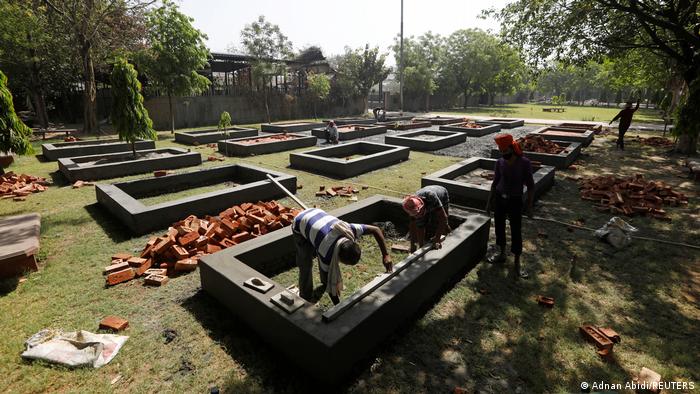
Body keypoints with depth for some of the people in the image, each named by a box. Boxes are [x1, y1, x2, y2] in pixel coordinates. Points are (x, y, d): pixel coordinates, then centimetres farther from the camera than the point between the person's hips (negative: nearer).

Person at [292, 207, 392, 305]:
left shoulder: (350, 229, -31)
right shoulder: (327, 254, -38)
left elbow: (376, 230, -16)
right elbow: (330, 283, -24)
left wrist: (385, 255, -22)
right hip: (300, 225, -5)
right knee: (306, 265, -8)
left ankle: (324, 281, 38)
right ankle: (305, 298, 13)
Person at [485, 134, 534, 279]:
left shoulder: (524, 163, -13)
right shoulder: (500, 162, -3)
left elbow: (530, 186, -7)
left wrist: (529, 206, -8)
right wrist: (489, 202, 9)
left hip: (515, 201, -4)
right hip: (499, 198, 4)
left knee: (516, 231, 0)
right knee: (499, 227, 13)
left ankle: (517, 263, 11)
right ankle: (502, 254, 32)